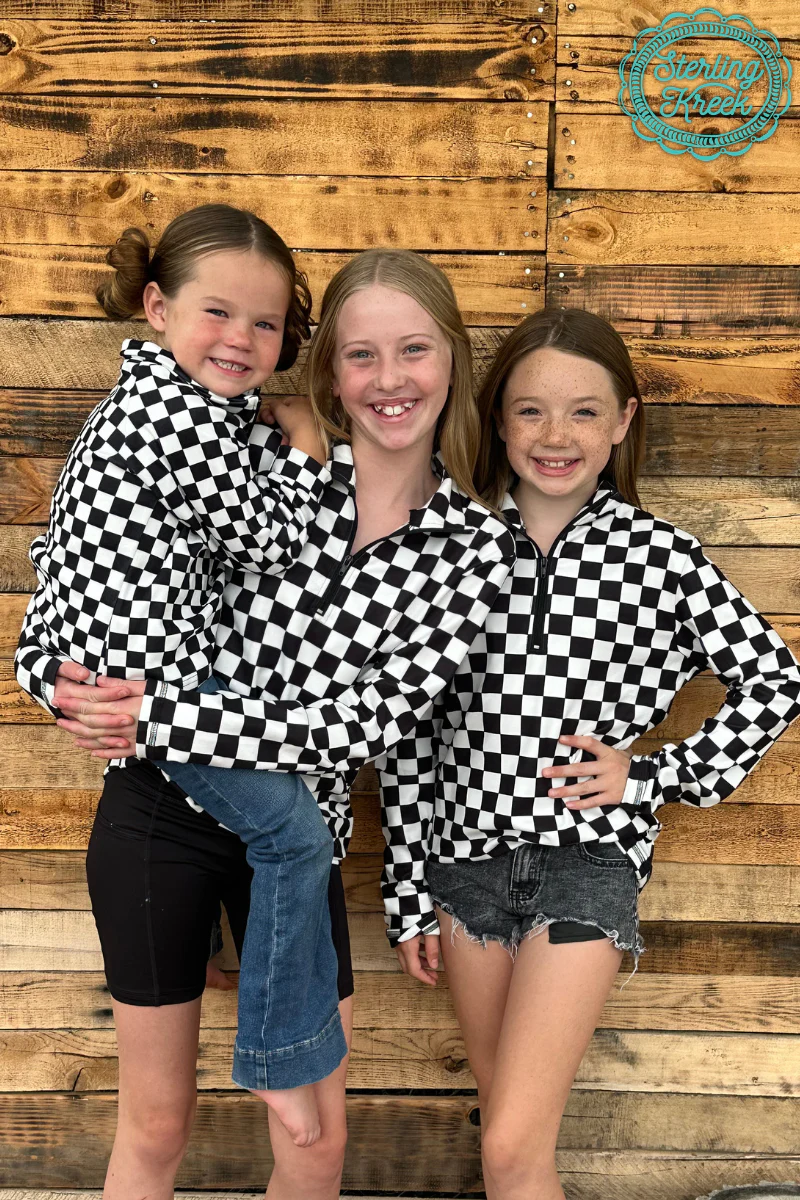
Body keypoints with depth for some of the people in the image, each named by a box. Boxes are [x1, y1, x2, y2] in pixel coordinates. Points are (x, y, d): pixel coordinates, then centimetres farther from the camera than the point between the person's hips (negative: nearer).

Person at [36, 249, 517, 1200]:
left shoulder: (477, 545, -6)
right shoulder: (264, 461, -6)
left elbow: (369, 723, -15)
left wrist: (156, 720, -20)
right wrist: (76, 685, -10)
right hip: (163, 809, 0)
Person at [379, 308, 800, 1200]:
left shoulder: (660, 557, -6)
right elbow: (408, 732, 2)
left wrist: (654, 776, -5)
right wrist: (407, 893, 3)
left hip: (588, 861, -2)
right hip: (467, 857, 3)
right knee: (506, 1119, 17)